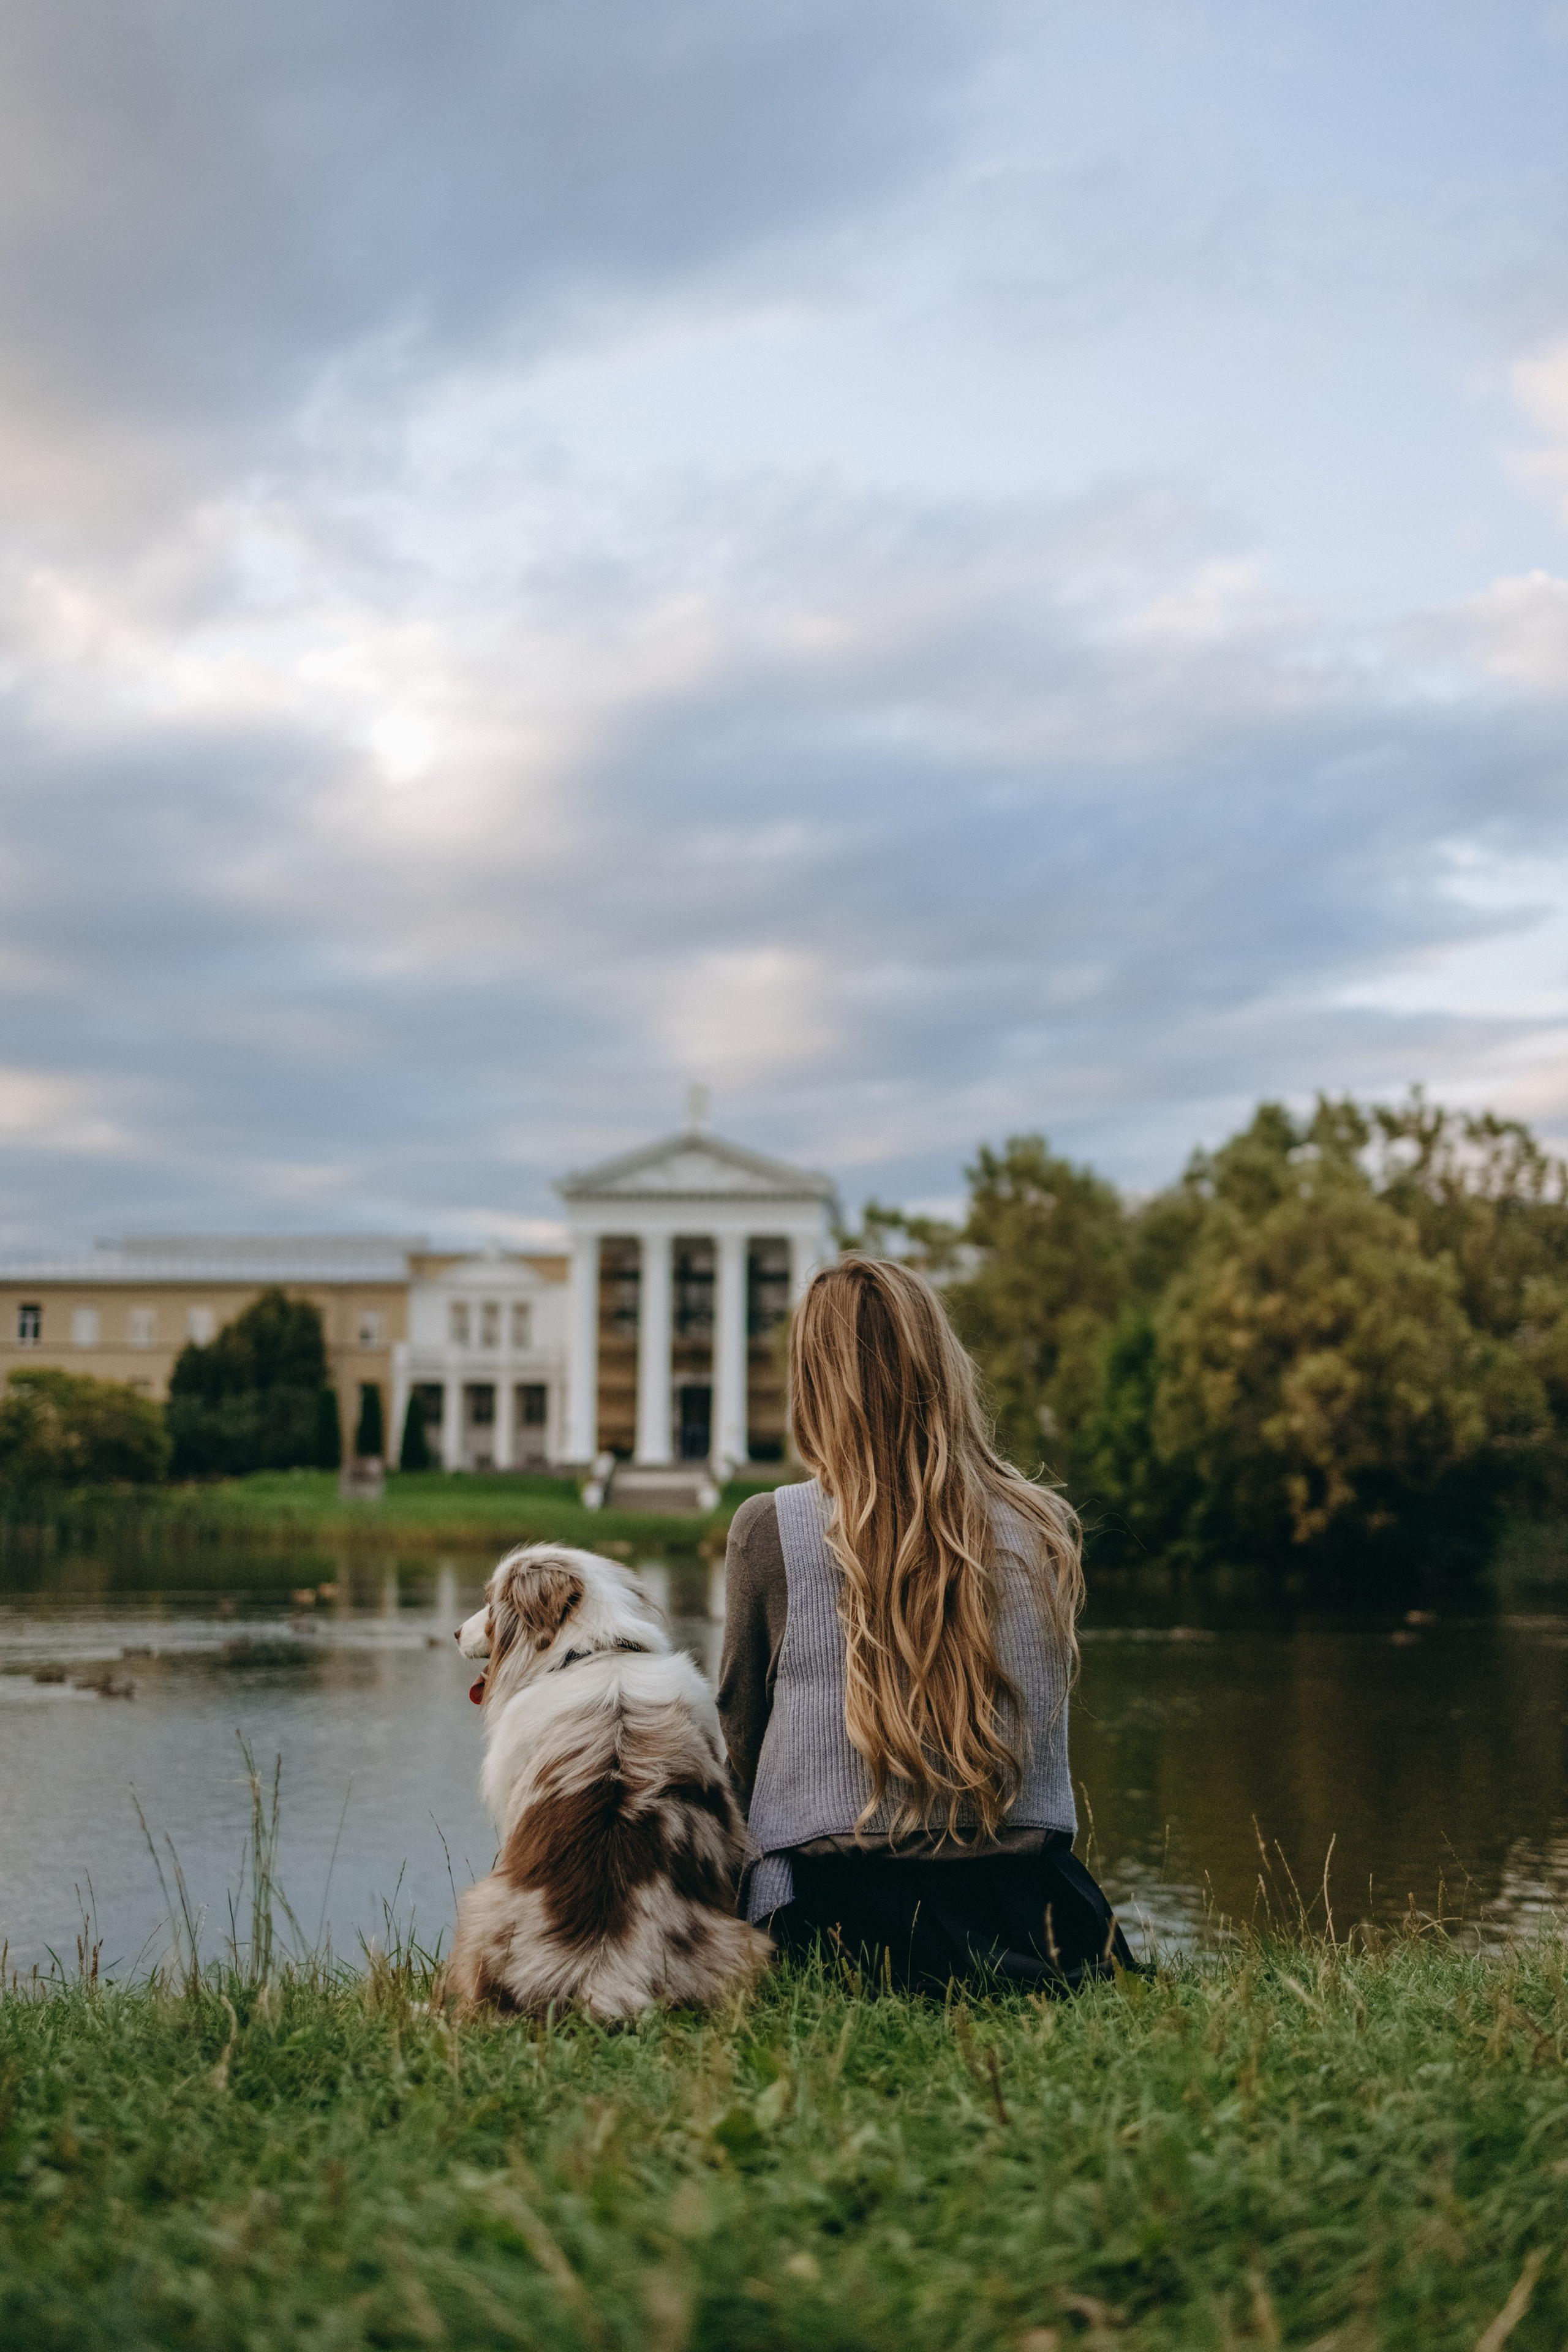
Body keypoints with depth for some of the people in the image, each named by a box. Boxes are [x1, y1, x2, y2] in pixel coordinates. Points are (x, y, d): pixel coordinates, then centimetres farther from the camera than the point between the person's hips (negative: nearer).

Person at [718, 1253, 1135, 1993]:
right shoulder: (1047, 1530, -1)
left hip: (835, 1912, -2)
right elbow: (1039, 1729, 10)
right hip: (1021, 1900, 2)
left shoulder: (769, 1530, -8)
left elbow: (741, 1735, 4)